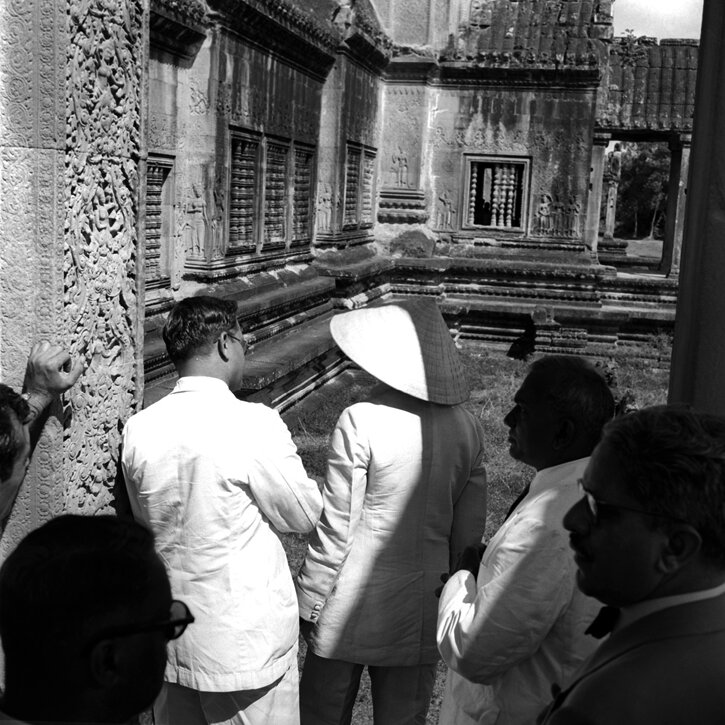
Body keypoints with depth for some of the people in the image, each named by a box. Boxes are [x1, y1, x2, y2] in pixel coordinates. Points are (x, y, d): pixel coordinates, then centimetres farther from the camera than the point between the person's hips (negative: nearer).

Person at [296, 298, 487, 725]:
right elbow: (469, 531, 3)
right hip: (423, 610, 4)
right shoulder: (466, 426, -4)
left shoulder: (360, 423, -17)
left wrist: (310, 601, -2)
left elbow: (336, 528, -13)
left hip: (353, 609, -4)